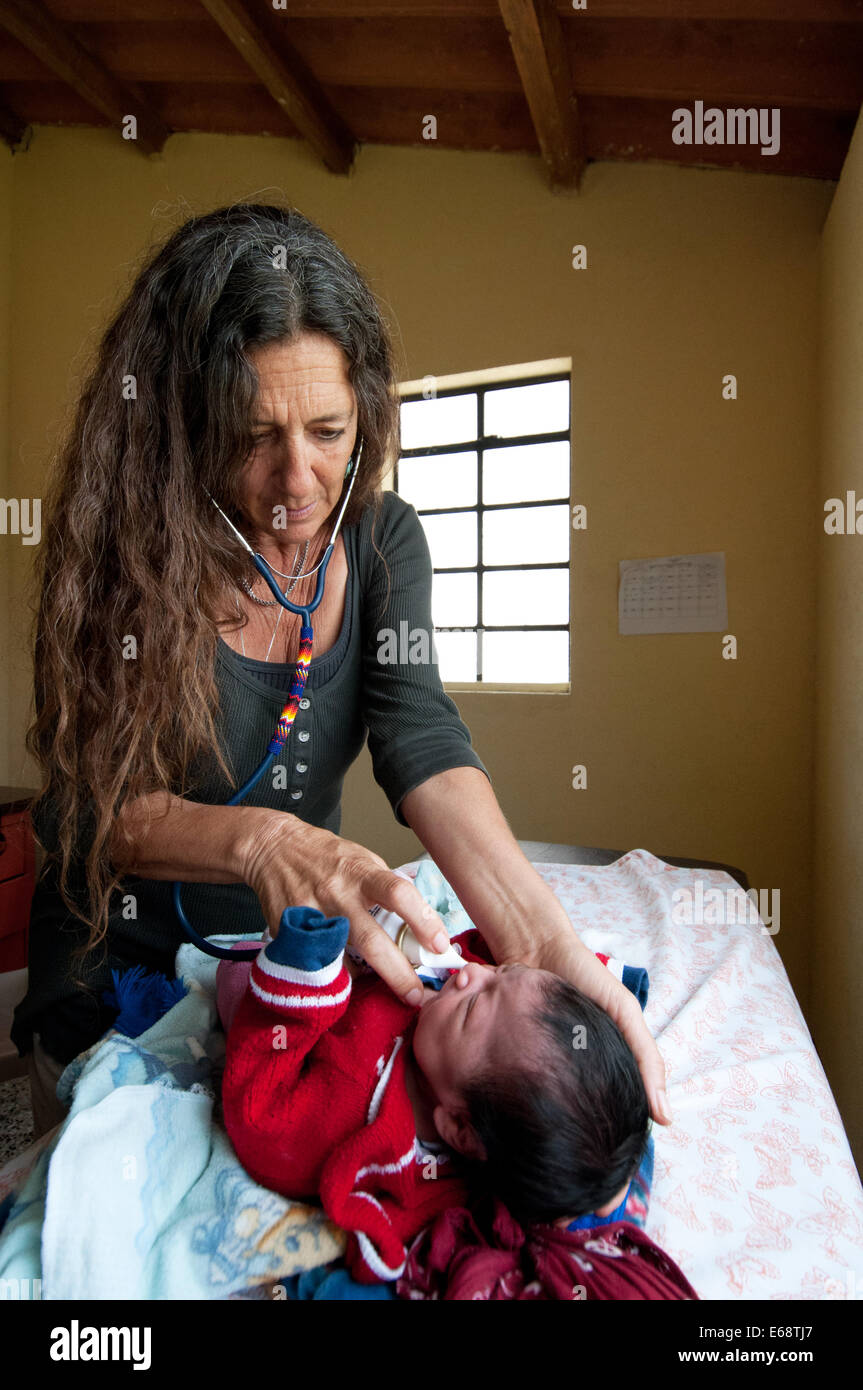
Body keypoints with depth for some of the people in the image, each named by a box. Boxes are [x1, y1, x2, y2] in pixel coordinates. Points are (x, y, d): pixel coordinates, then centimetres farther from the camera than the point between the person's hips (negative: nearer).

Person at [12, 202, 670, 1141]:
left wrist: (533, 930, -39)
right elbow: (87, 804, -24)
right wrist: (260, 842, -45)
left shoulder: (381, 537, -10)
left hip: (296, 958, 3)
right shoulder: (121, 544, -21)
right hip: (119, 969, -2)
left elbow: (418, 730, -23)